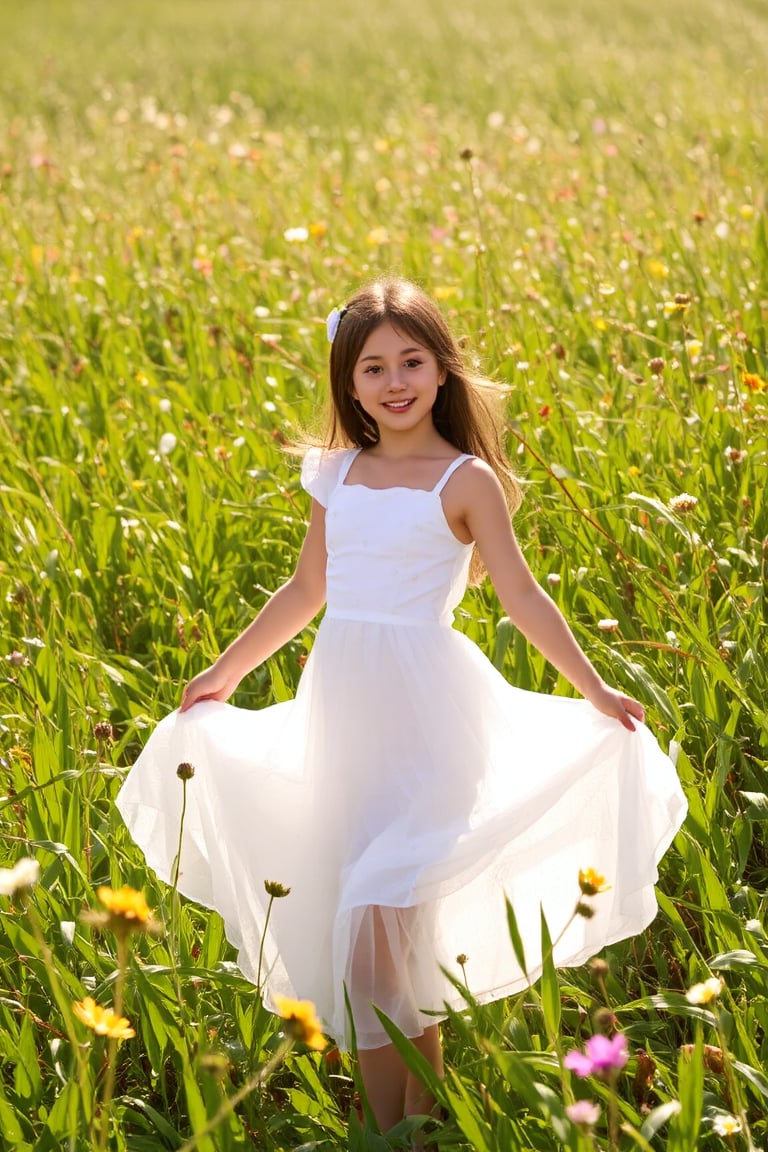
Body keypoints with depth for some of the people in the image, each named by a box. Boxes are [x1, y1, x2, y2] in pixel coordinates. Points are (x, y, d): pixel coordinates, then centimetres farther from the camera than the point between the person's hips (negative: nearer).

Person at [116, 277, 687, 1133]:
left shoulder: (467, 479, -4)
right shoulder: (338, 475, 9)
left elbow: (521, 597, -3)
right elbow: (305, 592, 19)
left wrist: (594, 690, -7)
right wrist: (226, 670, 25)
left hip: (426, 709, -5)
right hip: (343, 707, 5)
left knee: (387, 912, -12)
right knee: (357, 916, 5)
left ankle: (411, 1122, -1)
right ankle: (391, 1127, 13)